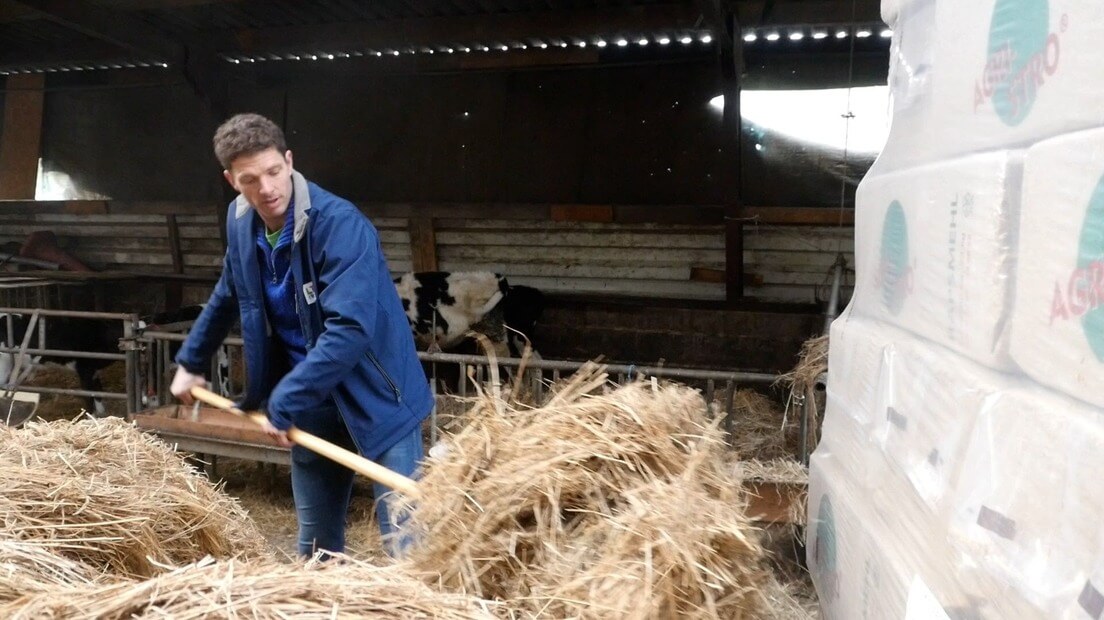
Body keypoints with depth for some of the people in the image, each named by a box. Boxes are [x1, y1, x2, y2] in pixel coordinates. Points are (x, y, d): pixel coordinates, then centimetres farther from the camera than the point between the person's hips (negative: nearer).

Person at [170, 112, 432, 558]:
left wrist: (284, 402, -27)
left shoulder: (340, 223, -23)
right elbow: (227, 298, 21)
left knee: (404, 538, -9)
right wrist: (190, 361, 28)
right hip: (312, 405, 7)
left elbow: (350, 329, -31)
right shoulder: (240, 222, 1)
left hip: (376, 397, -6)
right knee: (316, 543, 17)